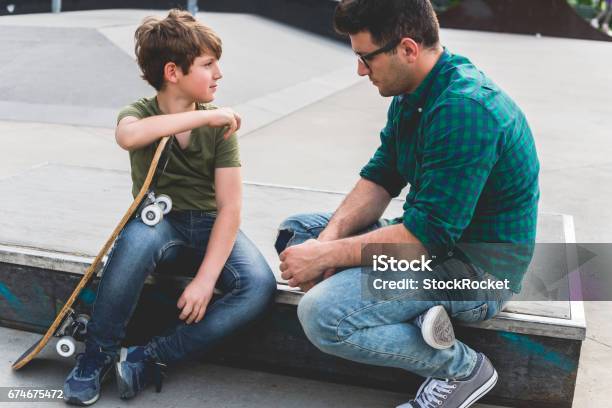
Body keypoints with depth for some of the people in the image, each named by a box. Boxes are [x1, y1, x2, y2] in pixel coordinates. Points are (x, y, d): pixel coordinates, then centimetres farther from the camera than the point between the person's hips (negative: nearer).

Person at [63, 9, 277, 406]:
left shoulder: (219, 126, -3)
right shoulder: (140, 113, -5)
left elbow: (230, 206, -11)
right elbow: (128, 135, -34)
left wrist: (206, 278, -22)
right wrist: (204, 116, -31)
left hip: (210, 226, 2)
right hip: (161, 224, -1)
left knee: (259, 286, -27)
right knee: (139, 235, -37)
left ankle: (147, 359, -19)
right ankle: (98, 355, -16)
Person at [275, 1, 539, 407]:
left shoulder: (464, 110, -28)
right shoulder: (413, 93, 3)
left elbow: (427, 235, -29)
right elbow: (381, 176, 6)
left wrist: (325, 256, -22)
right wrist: (333, 235, -12)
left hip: (477, 270, -10)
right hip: (435, 235, 10)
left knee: (321, 315, -26)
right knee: (294, 231, 10)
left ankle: (464, 367, -6)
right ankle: (416, 322, -5)